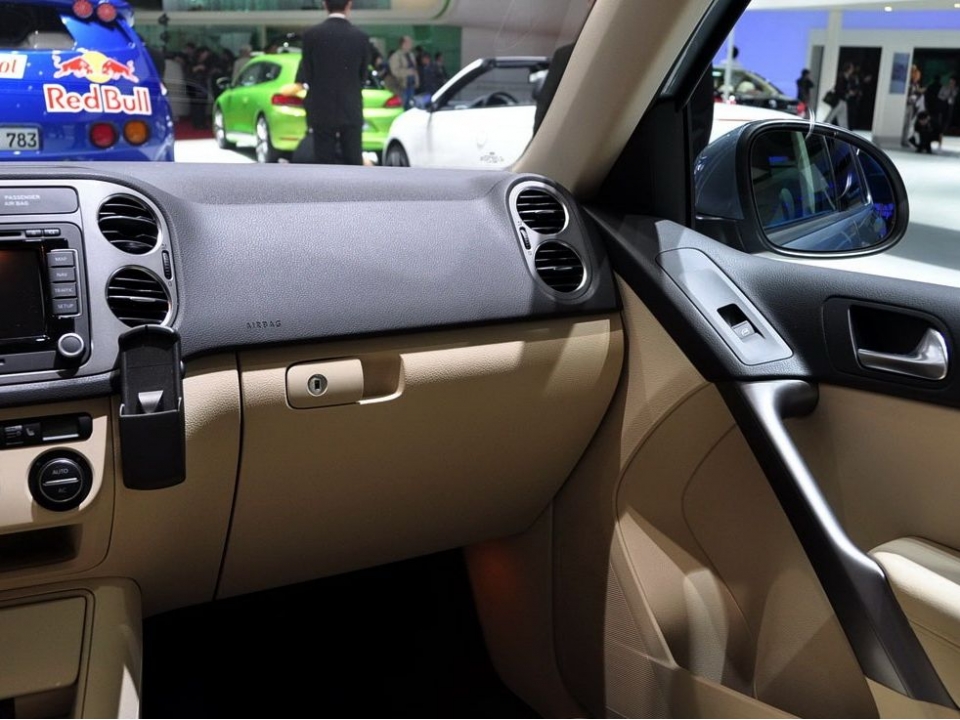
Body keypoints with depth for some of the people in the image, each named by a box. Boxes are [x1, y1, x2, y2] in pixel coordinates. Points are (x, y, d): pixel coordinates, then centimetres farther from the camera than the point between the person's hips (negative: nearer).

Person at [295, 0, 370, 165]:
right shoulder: (361, 36, -3)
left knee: (325, 165, 3)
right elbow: (363, 76, 6)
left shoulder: (311, 35, -6)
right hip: (351, 111, 1)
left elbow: (307, 75, 0)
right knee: (354, 164, 7)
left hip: (322, 111, -1)